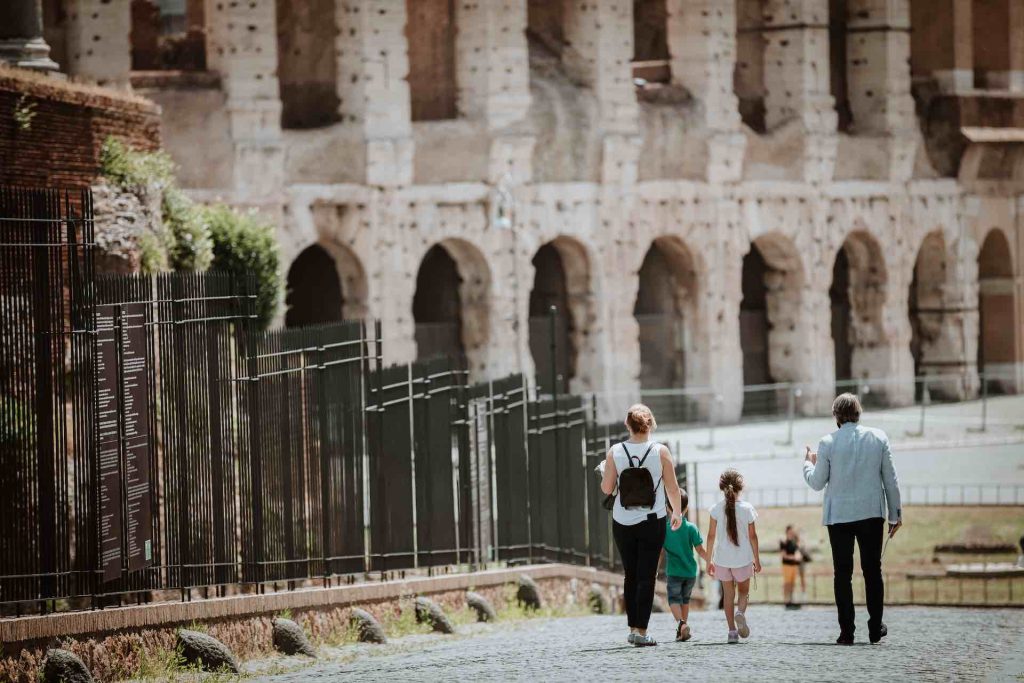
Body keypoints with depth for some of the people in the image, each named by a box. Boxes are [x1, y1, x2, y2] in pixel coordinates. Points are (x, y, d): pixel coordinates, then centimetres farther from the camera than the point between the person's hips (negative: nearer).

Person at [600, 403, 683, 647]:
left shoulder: (615, 452, -4)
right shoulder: (660, 452, -7)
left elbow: (607, 488, -2)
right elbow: (673, 488, -3)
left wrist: (604, 473, 19)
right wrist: (677, 513, 13)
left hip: (622, 523, 2)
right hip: (652, 521, -2)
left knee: (631, 576, 14)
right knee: (646, 577, -1)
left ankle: (633, 628, 16)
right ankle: (642, 631, -6)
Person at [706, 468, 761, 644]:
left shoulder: (716, 509, -5)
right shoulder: (747, 508, -6)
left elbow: (711, 536, -3)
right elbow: (752, 536, -2)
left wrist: (709, 561, 5)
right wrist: (757, 560, 8)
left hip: (722, 558, 1)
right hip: (743, 558, -1)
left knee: (728, 594, 11)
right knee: (744, 591, 17)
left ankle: (732, 631, 4)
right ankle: (741, 612, -15)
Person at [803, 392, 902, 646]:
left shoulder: (828, 443, -7)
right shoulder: (878, 437, -1)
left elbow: (817, 482, 0)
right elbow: (890, 479, 2)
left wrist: (809, 464, 20)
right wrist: (896, 513, 11)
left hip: (839, 515, -1)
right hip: (872, 513, 1)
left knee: (843, 573, 3)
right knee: (872, 570, 11)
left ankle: (847, 632, -1)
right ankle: (875, 628, 11)